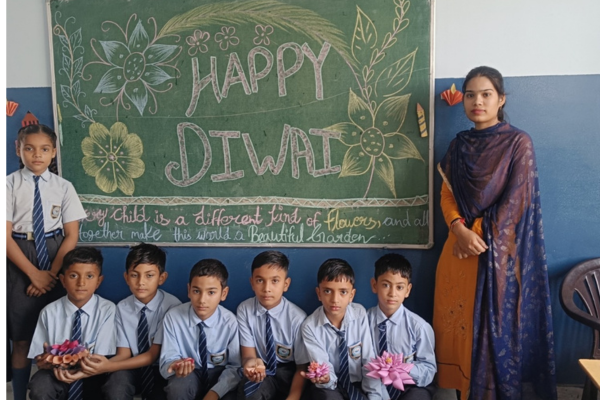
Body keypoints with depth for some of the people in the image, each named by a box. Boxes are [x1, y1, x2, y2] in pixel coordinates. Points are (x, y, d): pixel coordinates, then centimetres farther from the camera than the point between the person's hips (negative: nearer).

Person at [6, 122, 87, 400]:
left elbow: (72, 236, -1)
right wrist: (34, 273, -12)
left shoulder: (63, 187, 0)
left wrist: (51, 273, -9)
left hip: (55, 256, 1)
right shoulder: (10, 184, -4)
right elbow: (6, 236, -7)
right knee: (21, 339, 6)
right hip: (19, 260, -1)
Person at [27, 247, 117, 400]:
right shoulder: (49, 312, -3)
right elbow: (39, 357, 1)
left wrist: (84, 371, -32)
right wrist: (46, 361, -23)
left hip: (92, 374, -2)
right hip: (56, 373, 2)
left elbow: (102, 357, -11)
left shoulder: (107, 310, -8)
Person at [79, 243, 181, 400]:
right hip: (132, 368, 2)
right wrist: (103, 364, -27)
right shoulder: (122, 308, -3)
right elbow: (123, 354, -4)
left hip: (161, 369, -2)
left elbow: (153, 355, -15)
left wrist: (109, 367, -25)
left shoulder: (172, 306, -15)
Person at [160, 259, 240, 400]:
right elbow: (167, 361, -12)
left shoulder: (230, 321, -15)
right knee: (178, 386, -33)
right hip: (188, 375, 0)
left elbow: (235, 366, -8)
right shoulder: (173, 317, -15)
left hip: (219, 374, 0)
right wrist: (176, 366, -35)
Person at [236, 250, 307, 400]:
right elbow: (248, 354, -10)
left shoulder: (297, 317, -16)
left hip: (287, 371, 0)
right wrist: (250, 363, -36)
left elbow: (302, 366, -9)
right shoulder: (244, 310, -11)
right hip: (261, 369, 0)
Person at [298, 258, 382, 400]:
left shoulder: (360, 314, -11)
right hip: (329, 387, -2)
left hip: (358, 383, 2)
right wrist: (325, 378, -38)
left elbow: (369, 361, -9)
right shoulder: (310, 326, -16)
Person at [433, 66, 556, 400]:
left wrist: (481, 235, -10)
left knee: (493, 325, 1)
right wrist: (460, 230, -12)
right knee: (457, 321, 9)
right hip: (461, 246, 5)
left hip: (498, 249, -5)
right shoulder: (459, 145, 10)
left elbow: (516, 201, -9)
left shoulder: (518, 142, -5)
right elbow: (447, 195, 5)